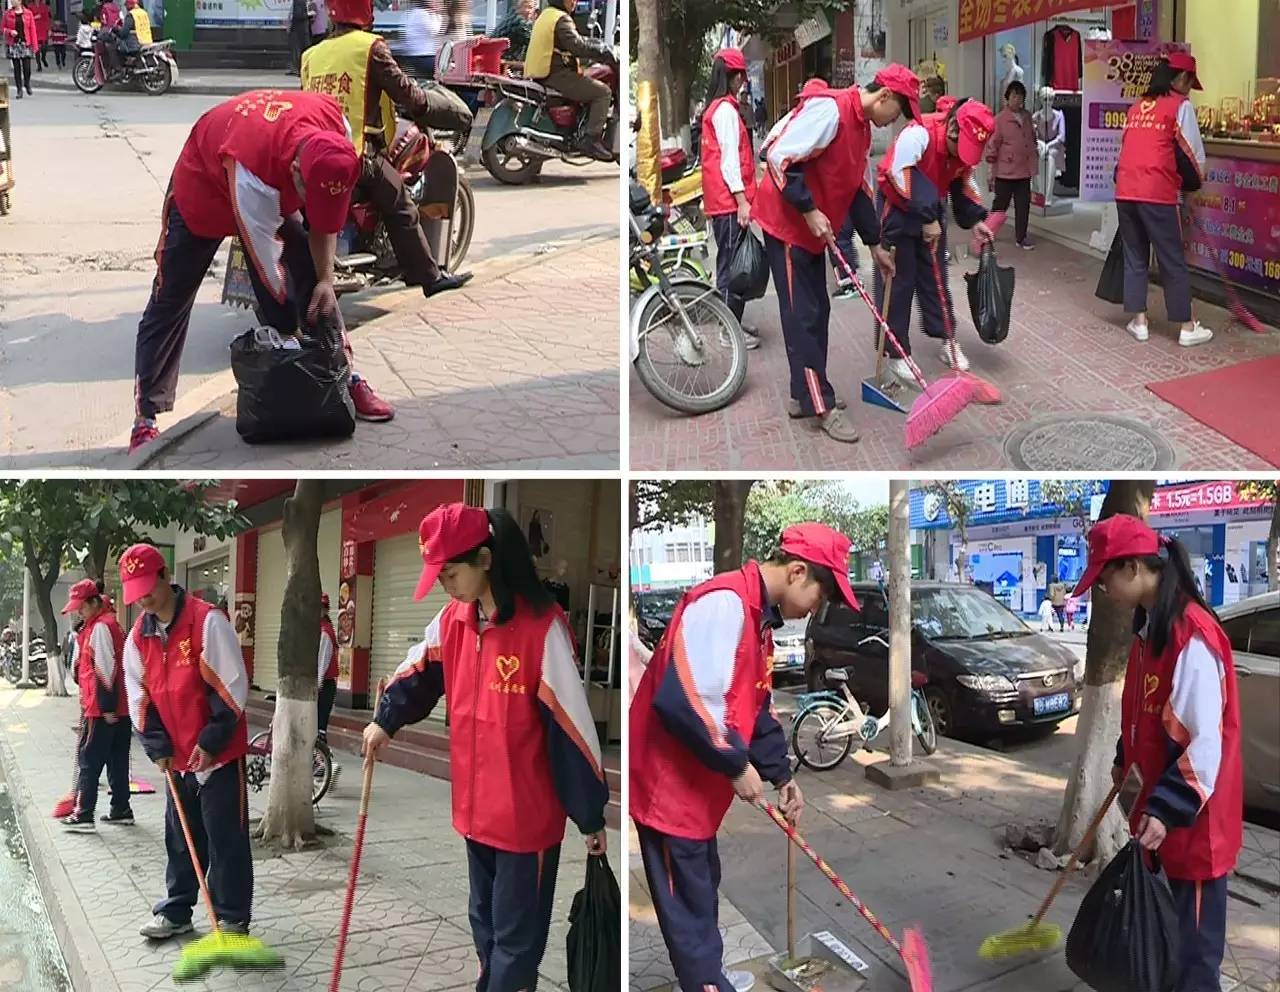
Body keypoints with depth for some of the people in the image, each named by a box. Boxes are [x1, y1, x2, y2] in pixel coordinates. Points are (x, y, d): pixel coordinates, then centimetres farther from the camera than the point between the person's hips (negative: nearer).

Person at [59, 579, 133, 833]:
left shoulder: (99, 627, -13)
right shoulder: (110, 623, 17)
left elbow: (105, 670, -19)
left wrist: (107, 707, -20)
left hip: (101, 709, -9)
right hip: (118, 707, 9)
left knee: (89, 760, -4)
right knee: (117, 761, 13)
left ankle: (84, 815, -2)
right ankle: (121, 810, 18)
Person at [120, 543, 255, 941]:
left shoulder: (207, 621, -15)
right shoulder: (138, 636, 5)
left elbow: (231, 686, -16)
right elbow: (140, 697, 8)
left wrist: (211, 742, -16)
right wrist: (158, 746, -2)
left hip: (219, 753, -6)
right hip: (176, 757, 6)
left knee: (225, 837, 0)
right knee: (180, 838, 16)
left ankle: (233, 918, 9)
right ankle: (175, 910, 28)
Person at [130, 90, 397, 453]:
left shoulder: (335, 128, -28)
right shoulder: (251, 174, -44)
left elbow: (324, 217, -11)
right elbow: (268, 267, -33)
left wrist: (326, 279, -17)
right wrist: (297, 335, -26)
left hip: (275, 188, 6)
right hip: (203, 186, -5)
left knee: (314, 282, -5)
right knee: (170, 303, -4)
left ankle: (344, 379, 6)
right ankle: (146, 418, -1)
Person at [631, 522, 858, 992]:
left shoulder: (760, 616, 11)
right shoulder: (724, 603, -23)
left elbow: (756, 706, 19)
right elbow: (682, 700, -31)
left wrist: (781, 775, 14)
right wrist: (737, 765, -20)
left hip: (698, 784, 10)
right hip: (669, 781, -10)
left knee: (702, 886, 23)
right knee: (689, 899, 3)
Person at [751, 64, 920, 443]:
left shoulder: (862, 128, 12)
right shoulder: (829, 109, -20)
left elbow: (857, 189, 18)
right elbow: (779, 158, -25)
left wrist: (874, 244, 18)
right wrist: (809, 211, -22)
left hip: (813, 230, 10)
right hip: (786, 223, -10)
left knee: (816, 311, 12)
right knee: (803, 316, -5)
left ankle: (804, 394, 22)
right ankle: (821, 406, -1)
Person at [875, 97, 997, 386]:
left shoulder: (965, 144, -7)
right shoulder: (918, 134, -31)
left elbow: (963, 183, 8)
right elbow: (903, 178, -33)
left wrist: (975, 220, 0)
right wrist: (927, 220, -30)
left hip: (931, 212, 7)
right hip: (897, 209, -7)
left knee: (934, 276, 13)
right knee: (897, 281, -4)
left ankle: (945, 339, 23)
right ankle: (896, 353, 3)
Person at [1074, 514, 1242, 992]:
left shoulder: (1192, 634, -24)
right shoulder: (1150, 625, 6)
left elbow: (1205, 741, -26)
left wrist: (1169, 808, -29)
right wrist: (1124, 758, 29)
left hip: (1194, 817, -9)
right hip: (1163, 802, 9)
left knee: (1194, 937, 1)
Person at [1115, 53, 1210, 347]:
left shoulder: (1137, 106, 19)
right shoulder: (1180, 105, 0)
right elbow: (1193, 153, 1)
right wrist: (1196, 181, 18)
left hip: (1125, 190, 6)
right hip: (1157, 193, -6)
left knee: (1134, 257, 13)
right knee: (1173, 261, 1)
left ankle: (1139, 322, 13)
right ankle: (1187, 327, 7)